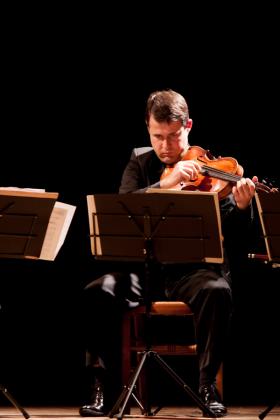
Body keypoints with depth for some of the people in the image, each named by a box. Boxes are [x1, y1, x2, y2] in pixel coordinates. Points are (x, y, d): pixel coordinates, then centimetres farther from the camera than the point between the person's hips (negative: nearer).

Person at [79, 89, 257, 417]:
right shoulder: (140, 163, 10)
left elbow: (232, 235, -3)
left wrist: (242, 207, -25)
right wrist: (166, 183, -23)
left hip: (194, 267, -2)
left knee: (217, 292, -35)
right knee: (98, 292, -26)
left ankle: (207, 383, -18)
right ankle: (104, 387, -11)